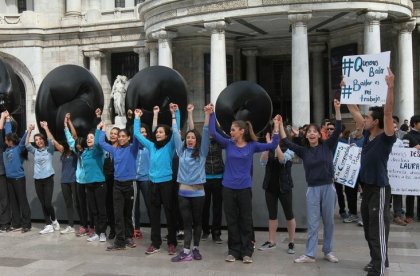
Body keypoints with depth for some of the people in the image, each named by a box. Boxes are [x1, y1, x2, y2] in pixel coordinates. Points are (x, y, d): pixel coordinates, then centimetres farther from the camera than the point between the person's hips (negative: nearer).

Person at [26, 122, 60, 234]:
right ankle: (49, 225, 9)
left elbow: (51, 141, -14)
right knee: (43, 204, 3)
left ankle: (54, 220, 15)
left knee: (48, 203, -10)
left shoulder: (49, 149, 4)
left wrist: (46, 128, -19)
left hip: (48, 178, -4)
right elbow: (27, 144, -2)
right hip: (37, 180, 4)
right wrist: (29, 131, -10)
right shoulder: (35, 151, 12)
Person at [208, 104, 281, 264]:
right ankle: (234, 251, 19)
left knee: (246, 221, 7)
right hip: (228, 188, 2)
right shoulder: (228, 144, 3)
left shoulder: (252, 146, 0)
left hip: (244, 188, -1)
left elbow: (273, 145, -4)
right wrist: (211, 114, -7)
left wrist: (276, 126, -8)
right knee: (232, 221, 9)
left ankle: (247, 252, 16)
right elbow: (212, 132, -4)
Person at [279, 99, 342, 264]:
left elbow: (338, 130, -9)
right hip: (313, 189, 1)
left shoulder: (327, 146, 1)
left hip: (328, 188, 0)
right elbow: (286, 142, -1)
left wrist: (337, 109, -17)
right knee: (312, 223, 4)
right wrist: (280, 126, -6)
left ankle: (328, 252, 22)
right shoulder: (304, 151, 4)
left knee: (329, 222, 9)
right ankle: (310, 254, 9)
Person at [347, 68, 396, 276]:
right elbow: (354, 110, 14)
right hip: (367, 187, 8)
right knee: (368, 229, 18)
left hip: (379, 189, -8)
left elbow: (388, 112, -27)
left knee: (378, 231, -5)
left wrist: (390, 87, -36)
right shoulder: (368, 134, 7)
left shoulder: (386, 138, -13)